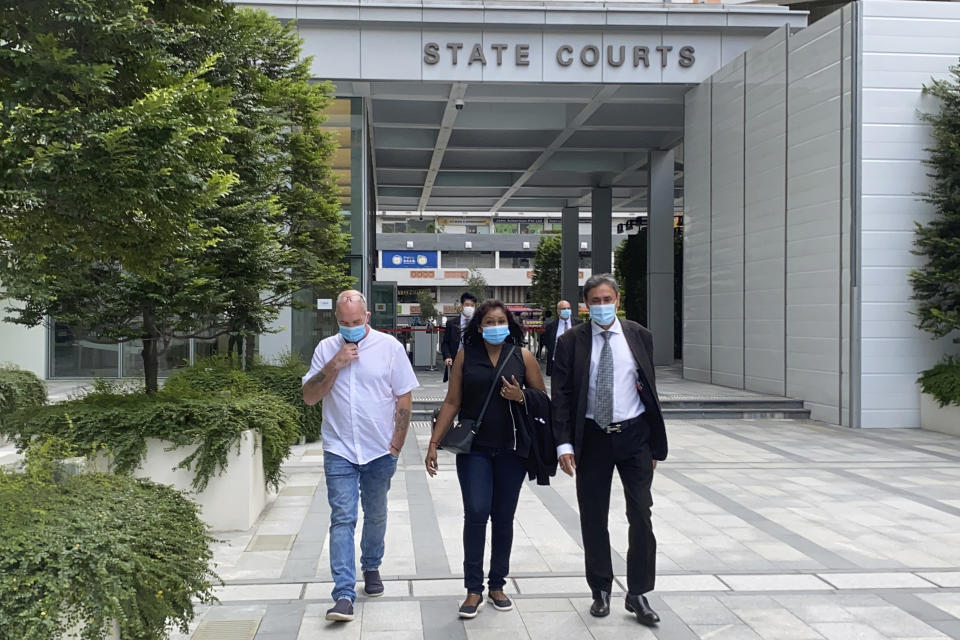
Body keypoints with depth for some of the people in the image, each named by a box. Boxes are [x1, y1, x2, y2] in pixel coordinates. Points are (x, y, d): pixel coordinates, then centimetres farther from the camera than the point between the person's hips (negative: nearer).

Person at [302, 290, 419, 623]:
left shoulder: (389, 346, -5)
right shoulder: (326, 348, 1)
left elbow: (404, 398, -1)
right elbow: (309, 396, -3)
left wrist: (396, 445, -3)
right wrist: (335, 364, -15)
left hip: (380, 451, 0)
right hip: (339, 451, 0)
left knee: (375, 516, 16)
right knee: (342, 519, -7)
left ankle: (371, 568, 39)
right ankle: (344, 594, -8)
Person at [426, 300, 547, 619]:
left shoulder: (523, 356, 3)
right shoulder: (465, 356, 3)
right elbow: (452, 402, 4)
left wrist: (521, 397, -12)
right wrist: (434, 443, 0)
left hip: (511, 449, 1)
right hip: (474, 448, -1)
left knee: (503, 518, 8)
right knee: (476, 513, -11)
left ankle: (497, 585, 22)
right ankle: (473, 590, -1)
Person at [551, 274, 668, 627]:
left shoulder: (639, 336, 2)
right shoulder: (571, 342, -2)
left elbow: (649, 389, 6)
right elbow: (561, 395, -2)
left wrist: (655, 444, 6)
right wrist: (564, 443, -10)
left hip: (634, 436, 0)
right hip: (591, 437, 0)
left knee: (641, 515, -1)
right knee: (593, 518, 8)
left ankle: (638, 595, 11)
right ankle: (601, 590, 24)